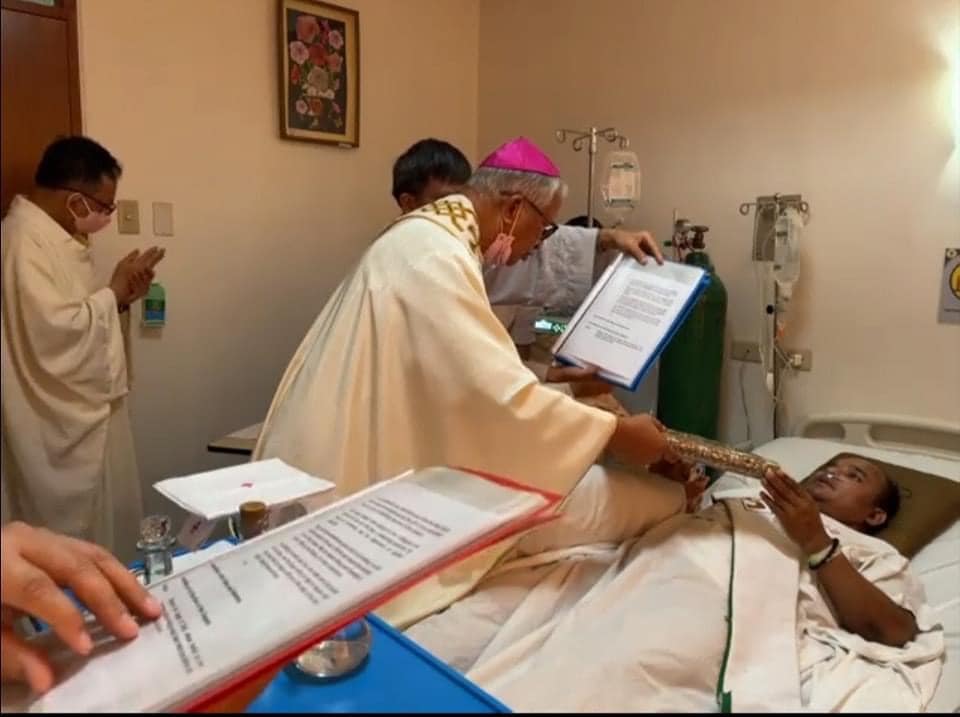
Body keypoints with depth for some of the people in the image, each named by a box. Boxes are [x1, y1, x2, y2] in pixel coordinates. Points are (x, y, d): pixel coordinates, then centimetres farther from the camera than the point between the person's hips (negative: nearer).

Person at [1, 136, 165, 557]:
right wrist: (113, 293, -14)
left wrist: (121, 299, 2)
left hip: (89, 415, 10)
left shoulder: (56, 236, 12)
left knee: (106, 531, 19)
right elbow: (53, 330, -28)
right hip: (57, 428, -10)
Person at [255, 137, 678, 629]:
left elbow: (475, 372, 16)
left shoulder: (428, 239, 9)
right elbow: (499, 393, -29)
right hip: (350, 474, -10)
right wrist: (616, 434, -20)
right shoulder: (433, 256, -25)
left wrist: (551, 384, 13)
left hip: (360, 451, 10)